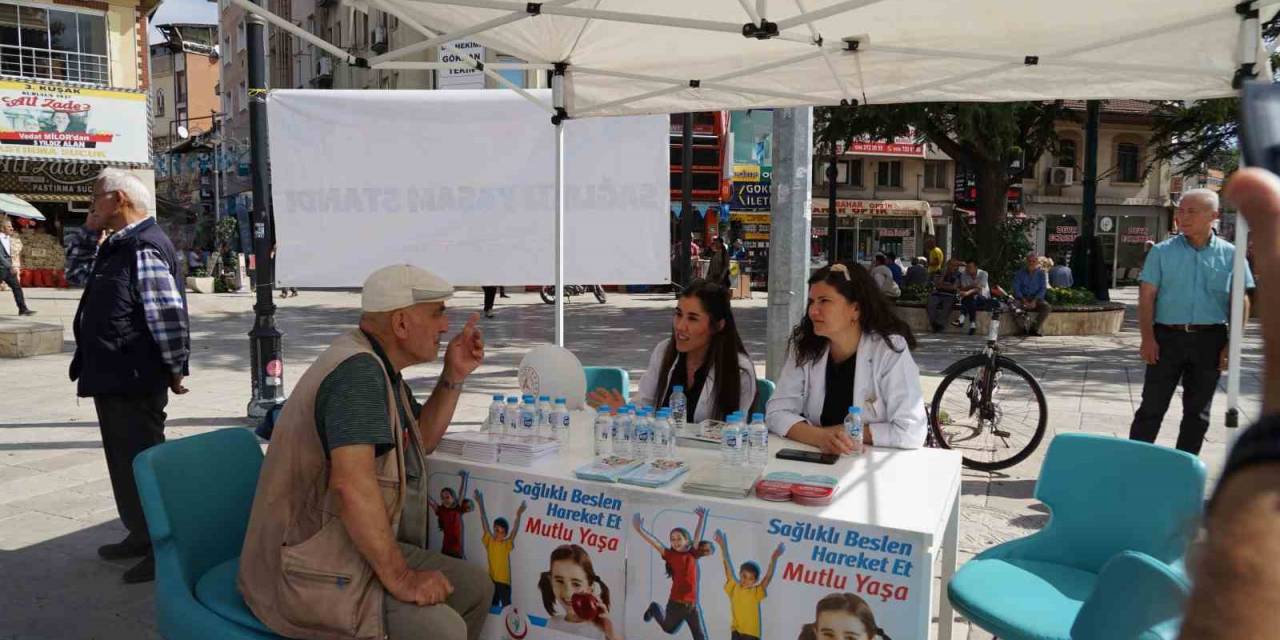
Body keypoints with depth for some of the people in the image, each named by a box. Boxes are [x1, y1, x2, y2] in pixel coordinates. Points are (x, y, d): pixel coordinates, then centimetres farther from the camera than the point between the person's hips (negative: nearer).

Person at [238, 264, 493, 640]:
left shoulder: (380, 368, 10)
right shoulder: (358, 370, -22)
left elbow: (420, 442, 23)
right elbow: (352, 483, -32)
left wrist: (453, 377, 11)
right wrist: (398, 576, -26)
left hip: (354, 550, 10)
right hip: (308, 570, -10)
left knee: (474, 588, 7)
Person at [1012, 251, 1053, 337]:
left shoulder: (1042, 273, 8)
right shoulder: (1020, 273, 7)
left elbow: (1043, 289, -1)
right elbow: (1016, 288, -3)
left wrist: (1034, 301, -18)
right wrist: (1024, 300, -19)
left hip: (1036, 299, 1)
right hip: (1022, 299, -1)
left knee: (1047, 307, -29)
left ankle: (1033, 329, -18)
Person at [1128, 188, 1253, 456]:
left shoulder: (1230, 254, 4)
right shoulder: (1162, 251, 1)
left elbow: (1240, 303, 5)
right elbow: (1146, 298, -1)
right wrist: (1148, 338, -10)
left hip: (1209, 340, 2)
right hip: (1167, 336, -1)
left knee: (1197, 412, 10)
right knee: (1152, 407, 0)